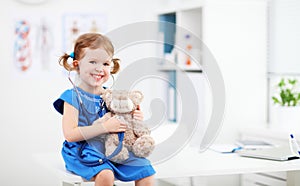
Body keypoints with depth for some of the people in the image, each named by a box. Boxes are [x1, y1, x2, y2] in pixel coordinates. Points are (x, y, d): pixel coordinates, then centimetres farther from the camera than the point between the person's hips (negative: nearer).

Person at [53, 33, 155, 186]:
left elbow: (121, 127, 20)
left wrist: (134, 120, -3)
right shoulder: (73, 97, -7)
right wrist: (105, 127, -22)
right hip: (84, 151, -6)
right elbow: (70, 134, -18)